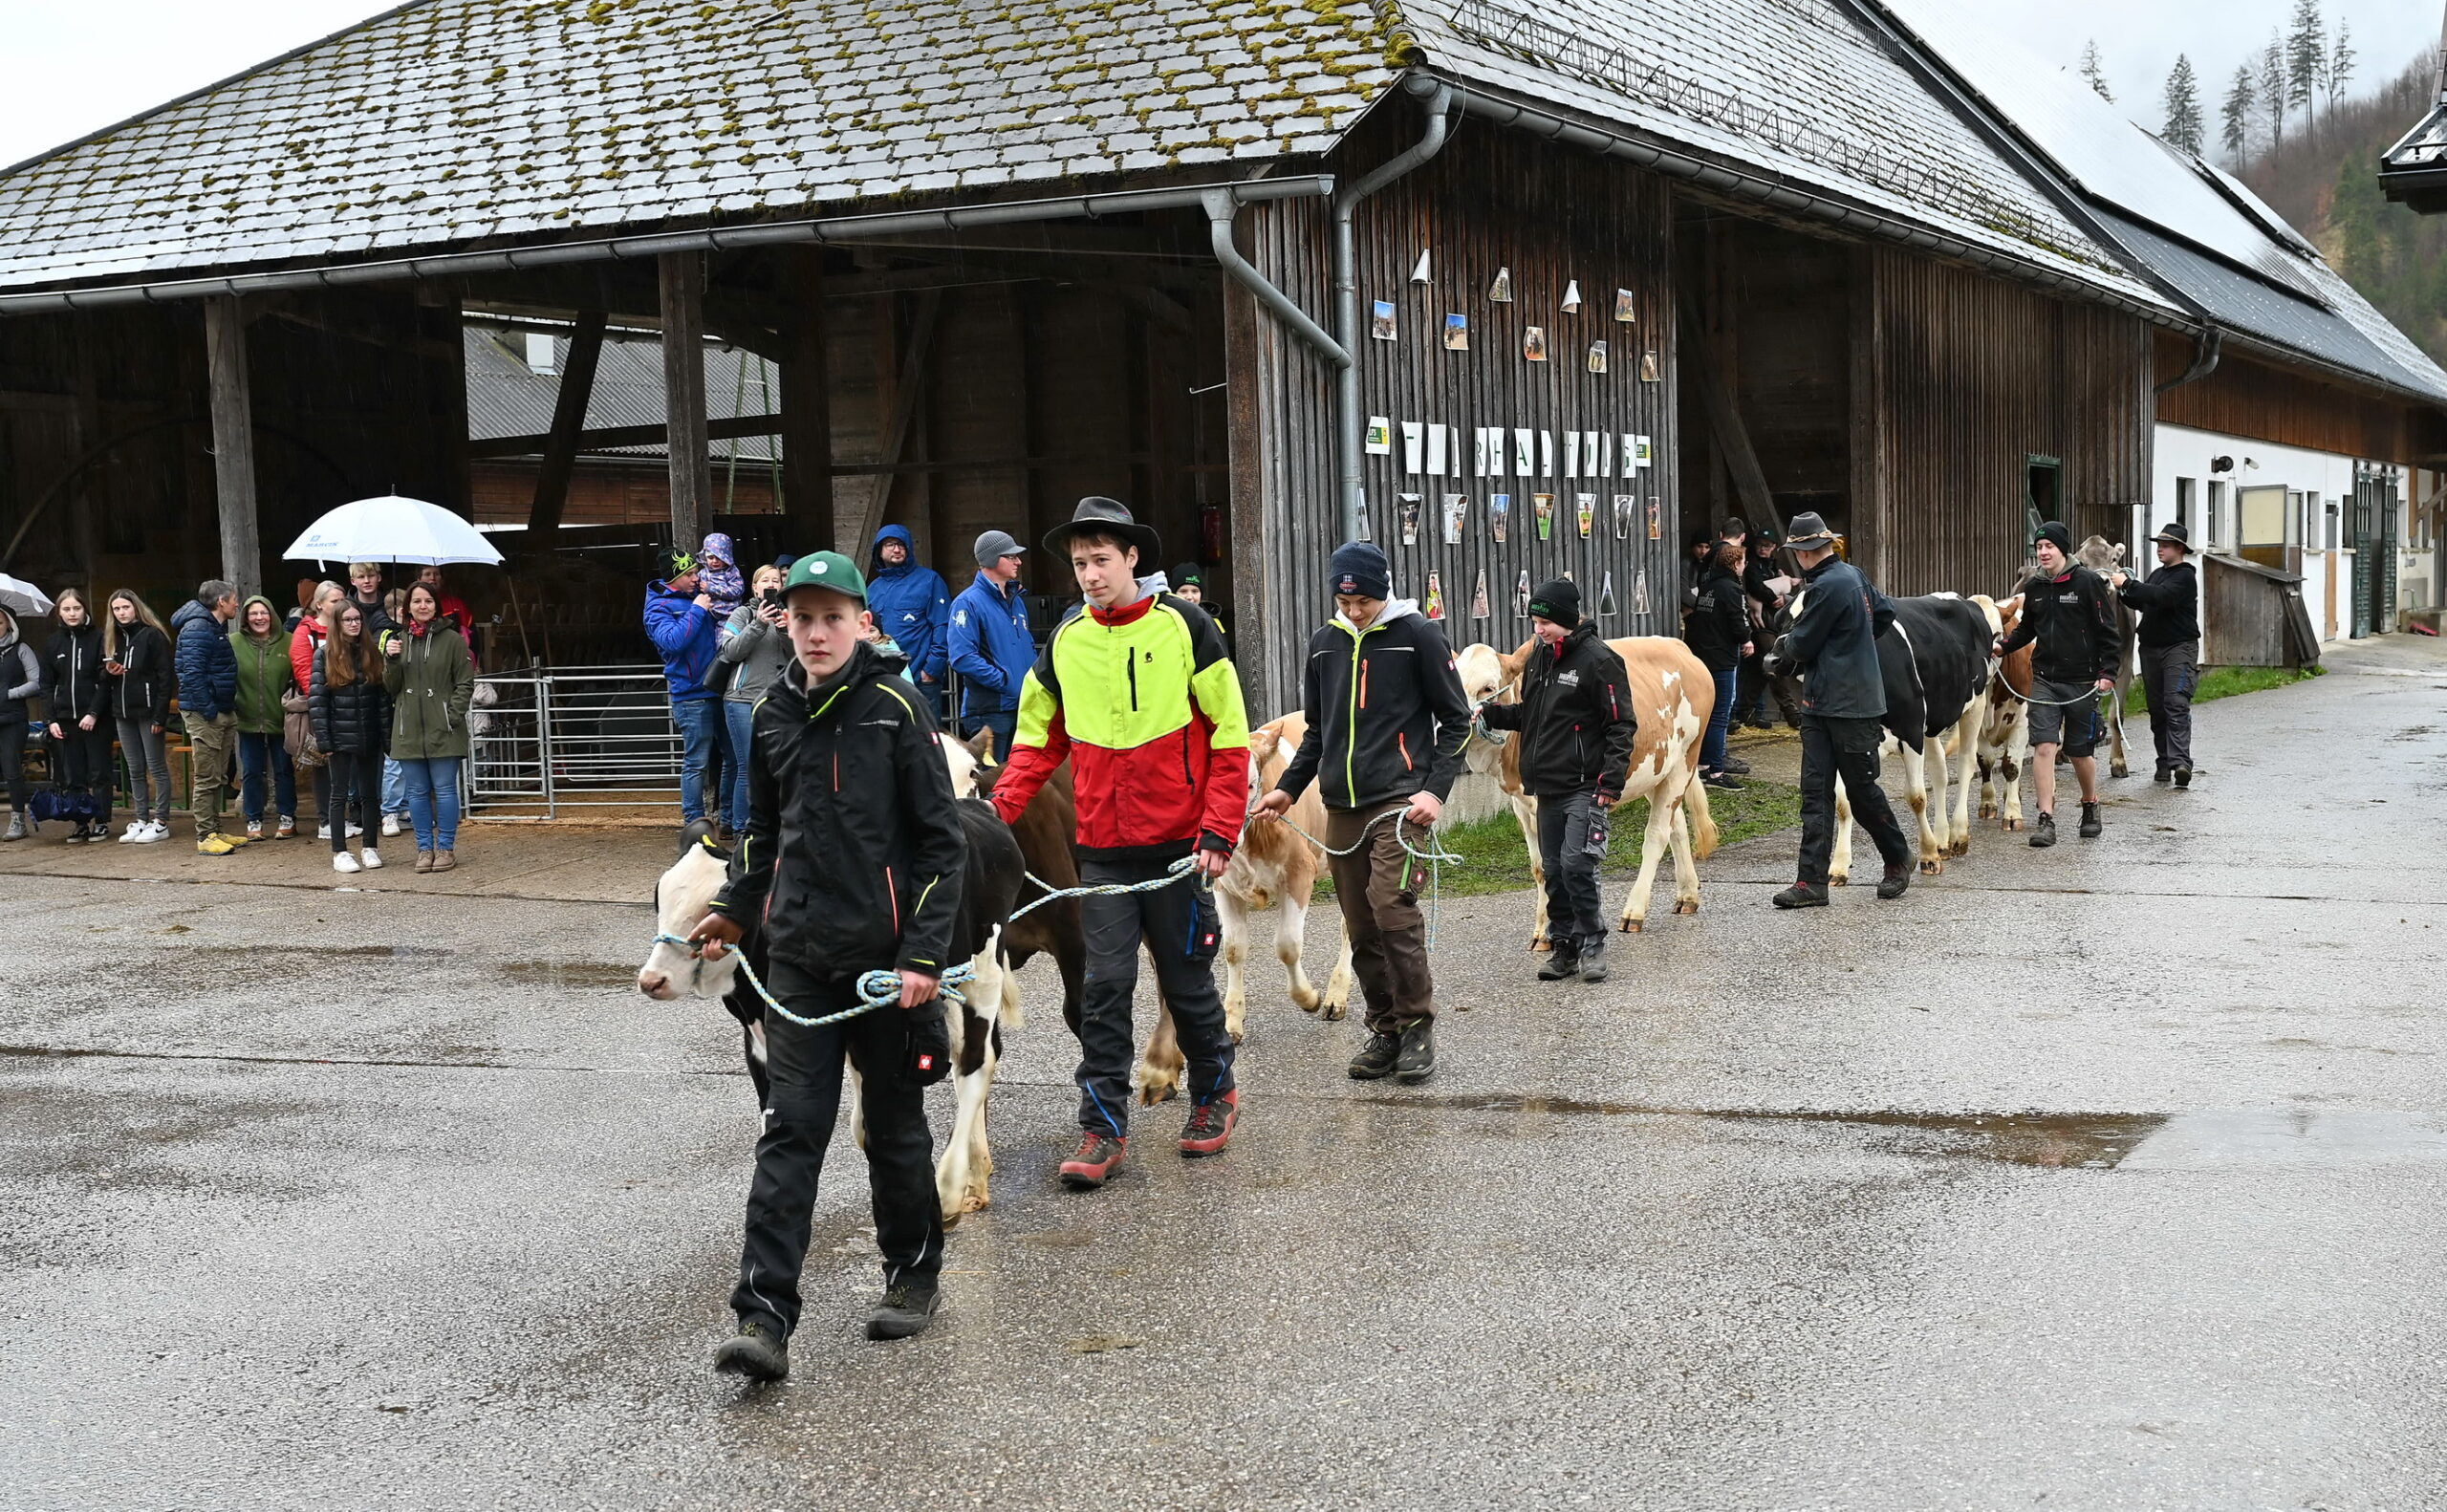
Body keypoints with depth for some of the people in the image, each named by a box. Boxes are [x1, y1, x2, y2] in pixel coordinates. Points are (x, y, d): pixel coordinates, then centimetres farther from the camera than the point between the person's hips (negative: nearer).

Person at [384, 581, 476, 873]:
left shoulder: (452, 640, -1)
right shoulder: (399, 640, 11)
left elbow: (466, 683, -1)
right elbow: (391, 688, 11)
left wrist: (453, 715, -11)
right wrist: (390, 660, -6)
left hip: (442, 729, -4)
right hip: (408, 729, 4)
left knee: (445, 789, -1)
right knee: (417, 791, 8)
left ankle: (446, 848, 8)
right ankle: (425, 848, 16)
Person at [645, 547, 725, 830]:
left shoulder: (695, 595, 12)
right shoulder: (660, 607, -8)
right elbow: (673, 640, -26)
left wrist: (714, 599, 9)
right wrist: (697, 610, -19)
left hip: (716, 688, 7)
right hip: (691, 693, -7)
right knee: (696, 762, -7)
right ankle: (694, 822, -2)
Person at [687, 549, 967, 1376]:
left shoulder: (894, 707, -7)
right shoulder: (774, 714, 6)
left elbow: (943, 840, -6)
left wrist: (925, 953, -12)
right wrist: (734, 908, 9)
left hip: (884, 953, -3)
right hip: (798, 954, 3)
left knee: (895, 1124, 10)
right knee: (790, 1130, -3)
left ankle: (915, 1273, 29)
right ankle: (764, 1314, -7)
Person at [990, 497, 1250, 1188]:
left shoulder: (1184, 627, -6)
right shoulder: (1065, 641, 4)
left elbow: (1229, 737, -4)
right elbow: (1039, 740, 12)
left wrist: (1218, 832, -10)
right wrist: (999, 807, -3)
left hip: (1177, 843, -2)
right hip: (1102, 850, 2)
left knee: (1187, 979, 9)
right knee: (1105, 987, -2)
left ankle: (1215, 1092, 31)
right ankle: (1103, 1128, 4)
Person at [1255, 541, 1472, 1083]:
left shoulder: (1418, 635, -1)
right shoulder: (1325, 642, 14)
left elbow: (1456, 720, 2)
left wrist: (1436, 790, -9)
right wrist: (1288, 788, 13)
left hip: (1400, 802, -5)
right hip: (1342, 808, 5)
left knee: (1393, 911, -17)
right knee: (1361, 928, 6)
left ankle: (1417, 1025, -4)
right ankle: (1385, 1029, 16)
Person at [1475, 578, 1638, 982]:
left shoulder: (1597, 660, -10)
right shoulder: (1539, 657, 12)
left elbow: (1622, 725, -10)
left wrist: (1611, 781, -15)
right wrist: (1491, 714, 5)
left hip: (1584, 787, -7)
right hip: (1547, 786, 7)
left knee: (1576, 864, -13)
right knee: (1554, 869, 9)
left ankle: (1591, 944, 1)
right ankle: (1565, 947, 18)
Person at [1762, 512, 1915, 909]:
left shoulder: (1828, 586, -19)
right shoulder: (1854, 575, 10)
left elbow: (1802, 646, -14)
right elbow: (1885, 614, 23)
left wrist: (1784, 649, 9)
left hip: (1852, 706, -9)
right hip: (1820, 704, 9)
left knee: (1862, 789, 6)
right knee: (1815, 792, 2)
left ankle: (1899, 858, 27)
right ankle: (1812, 883, 0)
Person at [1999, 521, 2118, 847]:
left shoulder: (2088, 582, -6)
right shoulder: (2034, 588, 8)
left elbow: (2107, 631, -6)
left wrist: (2107, 673, -12)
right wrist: (2002, 646, 3)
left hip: (2082, 682, -3)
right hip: (2044, 680, 3)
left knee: (2081, 752, 8)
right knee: (2043, 746, -10)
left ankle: (2090, 808, 32)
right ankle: (2046, 820, -9)